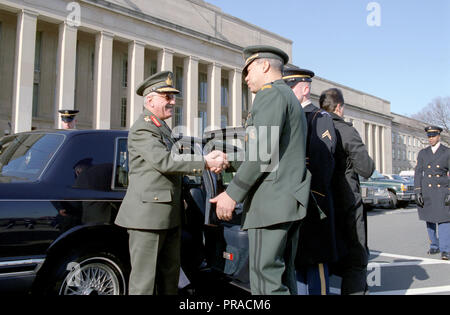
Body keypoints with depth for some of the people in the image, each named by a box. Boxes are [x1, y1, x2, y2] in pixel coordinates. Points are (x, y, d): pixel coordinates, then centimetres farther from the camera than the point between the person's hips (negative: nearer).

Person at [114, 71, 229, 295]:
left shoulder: (163, 128, 20)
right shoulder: (142, 129, -11)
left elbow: (177, 163, 14)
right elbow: (163, 161, -24)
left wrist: (207, 161, -2)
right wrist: (205, 163, -21)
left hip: (169, 215, 10)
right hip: (147, 213, -10)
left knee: (170, 275, 16)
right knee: (144, 279, -2)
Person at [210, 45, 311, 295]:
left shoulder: (271, 94, -5)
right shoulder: (292, 99, 26)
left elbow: (262, 150, -18)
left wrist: (232, 194, -15)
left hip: (271, 201, -10)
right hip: (290, 199, 10)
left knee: (266, 281, -9)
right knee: (283, 277, 12)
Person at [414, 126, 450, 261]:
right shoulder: (423, 153, 8)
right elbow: (418, 173, 5)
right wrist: (418, 192, -4)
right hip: (426, 192, 2)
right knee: (430, 220, 8)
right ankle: (434, 246, 20)